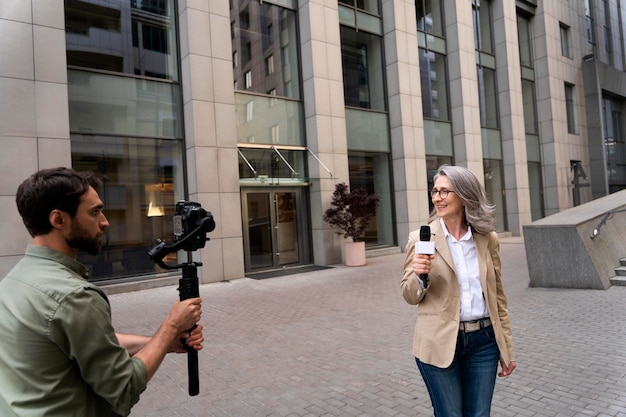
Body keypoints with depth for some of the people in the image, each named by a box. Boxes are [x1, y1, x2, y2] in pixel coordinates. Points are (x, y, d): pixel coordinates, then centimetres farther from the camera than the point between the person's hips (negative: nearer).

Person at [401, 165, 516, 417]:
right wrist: (419, 276, -23)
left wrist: (507, 348, 10)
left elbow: (497, 296, 9)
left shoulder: (488, 239, 1)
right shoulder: (421, 238, -7)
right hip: (439, 343, -2)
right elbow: (410, 296, -1)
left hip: (483, 341, 3)